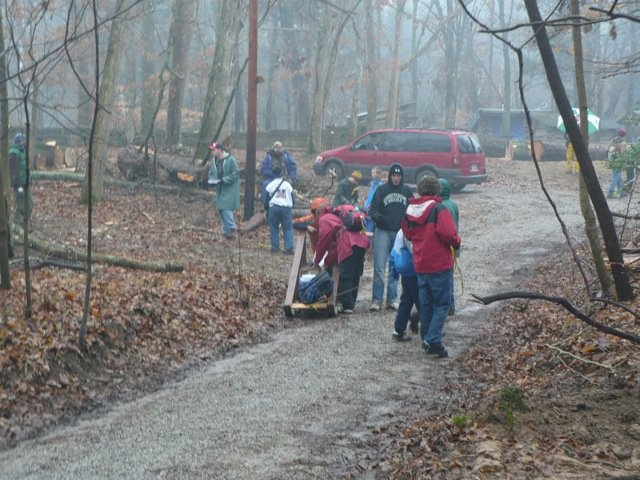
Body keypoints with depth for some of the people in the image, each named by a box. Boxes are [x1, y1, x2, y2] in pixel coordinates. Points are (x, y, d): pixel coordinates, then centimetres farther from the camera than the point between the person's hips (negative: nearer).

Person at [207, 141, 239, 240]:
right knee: (220, 210, 10)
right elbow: (211, 174, 16)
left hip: (229, 190, -7)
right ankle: (227, 230, 23)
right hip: (220, 190, 7)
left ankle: (232, 228, 1)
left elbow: (235, 175, -15)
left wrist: (222, 180, -23)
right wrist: (212, 180, -6)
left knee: (226, 209, -15)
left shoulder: (230, 160, -14)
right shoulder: (214, 161, 6)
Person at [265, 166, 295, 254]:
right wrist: (291, 207, 26)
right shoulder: (288, 185, 7)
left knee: (274, 228, 9)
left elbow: (267, 199, 5)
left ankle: (275, 247, 6)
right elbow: (292, 199, 11)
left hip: (274, 207, -1)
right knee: (288, 228, 2)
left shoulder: (270, 185, 3)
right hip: (286, 208, 1)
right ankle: (289, 247, -9)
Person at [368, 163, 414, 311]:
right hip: (383, 232, -2)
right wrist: (378, 217, -23)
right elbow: (373, 209, -2)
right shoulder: (381, 190, 0)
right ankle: (376, 299, -2)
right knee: (379, 267, -6)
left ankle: (392, 299, 16)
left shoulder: (407, 191, 6)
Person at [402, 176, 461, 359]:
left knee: (425, 303, 16)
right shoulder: (439, 209, -13)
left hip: (420, 265, 6)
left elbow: (407, 234, 16)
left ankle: (427, 338, 22)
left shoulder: (410, 211, 6)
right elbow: (447, 233, -22)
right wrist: (457, 242, -4)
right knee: (442, 304, 0)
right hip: (439, 264, -6)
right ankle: (433, 340, -13)